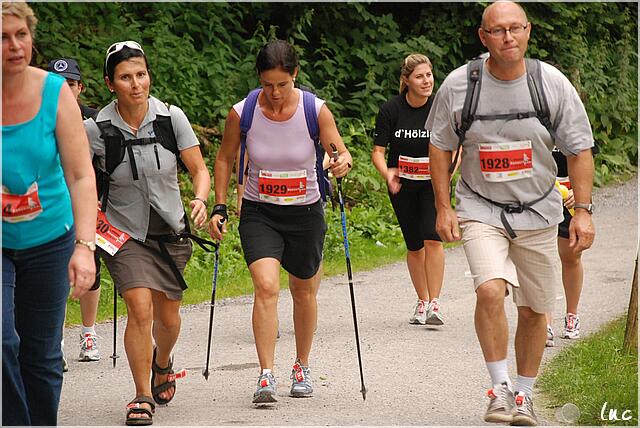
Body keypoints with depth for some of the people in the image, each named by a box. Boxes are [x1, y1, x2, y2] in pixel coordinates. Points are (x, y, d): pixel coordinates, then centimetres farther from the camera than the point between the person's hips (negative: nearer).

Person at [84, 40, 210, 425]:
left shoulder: (171, 118, -11)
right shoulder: (97, 129, -15)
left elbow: (199, 169, -6)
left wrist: (200, 199, -26)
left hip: (170, 232, 2)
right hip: (124, 233, -2)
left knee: (167, 317, 12)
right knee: (140, 309, -19)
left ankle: (163, 362, 47)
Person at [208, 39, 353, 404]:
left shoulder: (316, 110, -13)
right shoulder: (241, 113, -11)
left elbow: (340, 151, -7)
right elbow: (225, 158, 3)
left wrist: (343, 161, -32)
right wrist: (220, 207, -2)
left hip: (305, 212, 1)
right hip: (259, 213, -1)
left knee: (304, 292, 15)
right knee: (266, 286, -21)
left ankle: (302, 367, 36)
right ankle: (267, 376, -21)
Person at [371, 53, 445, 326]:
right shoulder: (391, 110, -11)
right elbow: (377, 151, -7)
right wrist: (387, 172, -27)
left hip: (432, 183, -1)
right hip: (402, 184, 1)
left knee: (432, 238, -18)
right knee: (414, 245, 7)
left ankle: (434, 304, -14)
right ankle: (422, 302, 24)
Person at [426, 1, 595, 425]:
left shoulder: (553, 83, -7)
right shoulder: (459, 85, -8)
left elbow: (580, 149, 1)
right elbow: (440, 147, 5)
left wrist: (583, 210, -5)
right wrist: (443, 207, 1)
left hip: (537, 213, 2)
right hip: (481, 210, -2)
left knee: (533, 310, 8)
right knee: (490, 290, -25)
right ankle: (500, 388, -13)